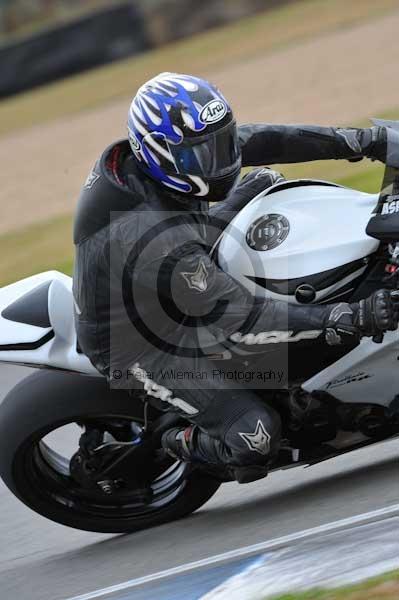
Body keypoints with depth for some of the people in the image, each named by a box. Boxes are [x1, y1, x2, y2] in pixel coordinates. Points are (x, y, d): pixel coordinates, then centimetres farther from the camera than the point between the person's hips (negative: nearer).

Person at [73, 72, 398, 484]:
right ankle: (184, 443, 13)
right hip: (140, 345, -9)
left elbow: (252, 142, -12)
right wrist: (349, 321, -41)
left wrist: (357, 141, -17)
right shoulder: (158, 244, -41)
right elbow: (240, 317, -37)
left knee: (264, 180, 11)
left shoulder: (135, 157, -18)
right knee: (255, 438, -19)